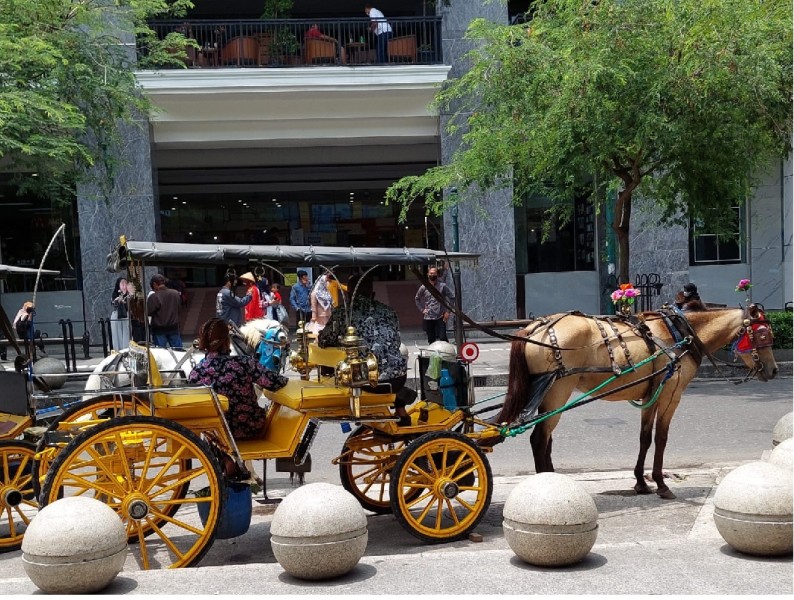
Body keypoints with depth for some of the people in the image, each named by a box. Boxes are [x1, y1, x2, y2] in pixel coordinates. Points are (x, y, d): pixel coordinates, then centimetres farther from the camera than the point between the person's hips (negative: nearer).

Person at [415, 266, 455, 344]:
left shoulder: (443, 286, -2)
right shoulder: (423, 288, 5)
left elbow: (452, 297, 0)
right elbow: (416, 299, 21)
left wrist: (448, 311, -4)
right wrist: (422, 309, 10)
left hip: (440, 317, -3)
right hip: (427, 318, 3)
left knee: (442, 338, -12)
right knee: (431, 340, 8)